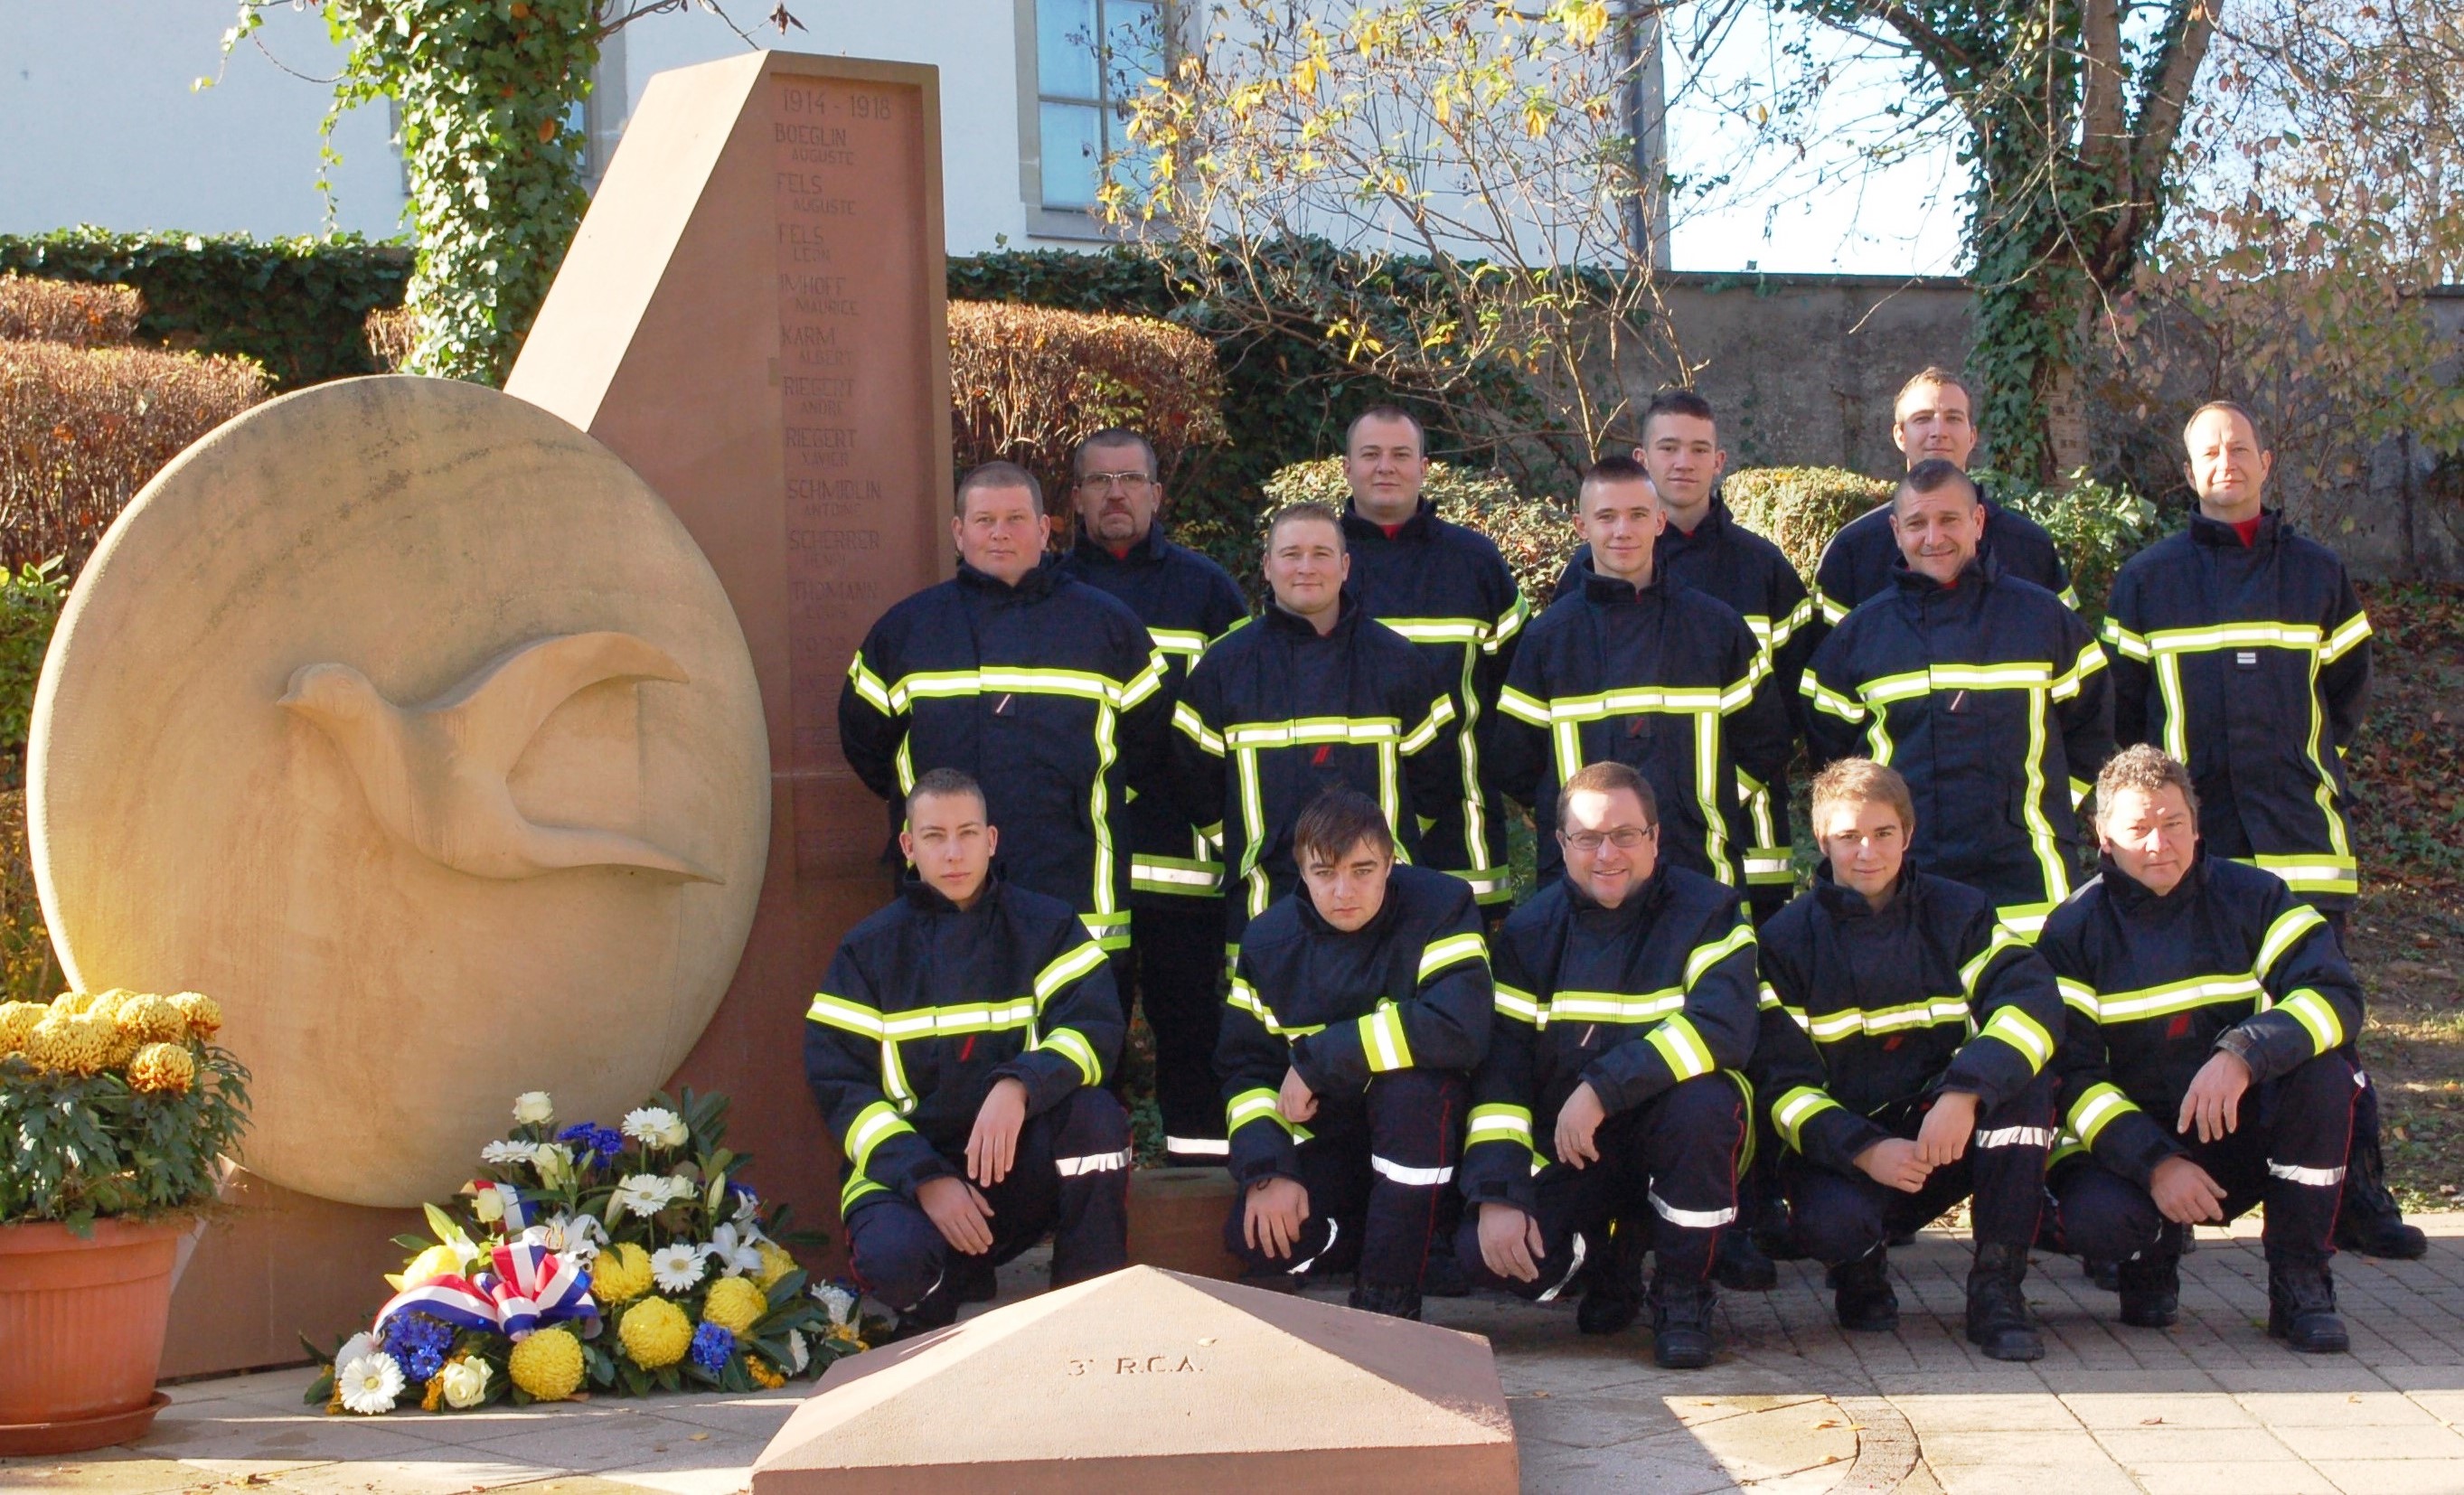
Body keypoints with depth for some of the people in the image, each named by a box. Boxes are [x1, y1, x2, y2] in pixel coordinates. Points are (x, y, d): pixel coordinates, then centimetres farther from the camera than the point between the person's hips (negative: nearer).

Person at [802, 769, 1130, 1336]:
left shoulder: (1046, 927, 4)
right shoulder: (869, 949, 4)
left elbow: (1095, 1029, -11)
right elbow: (838, 1082, -3)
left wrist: (1018, 1087, -32)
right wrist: (924, 1178, -19)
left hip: (1024, 1159, 1)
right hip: (908, 1164, -1)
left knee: (1097, 1113, -30)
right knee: (891, 1259, -34)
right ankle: (963, 1287, 4)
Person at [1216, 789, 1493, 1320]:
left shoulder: (1440, 908, -16)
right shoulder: (1269, 941, -2)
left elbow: (1461, 1027, -32)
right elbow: (1247, 1065, -1)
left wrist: (1315, 1059, -26)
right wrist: (1266, 1172, -19)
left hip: (1428, 1135, -3)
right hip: (1327, 1144, 3)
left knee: (1413, 1081, -36)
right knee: (1254, 1236, -25)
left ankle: (1387, 1297, -23)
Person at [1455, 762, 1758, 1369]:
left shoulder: (1706, 911, -9)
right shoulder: (1531, 929, 0)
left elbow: (1723, 1027, -26)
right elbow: (1500, 1066, -5)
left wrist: (1602, 1090, -33)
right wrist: (1496, 1196, -18)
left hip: (1672, 1139, -2)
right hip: (1567, 1153, 2)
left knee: (1702, 1102, -36)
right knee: (1485, 1253, -23)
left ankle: (1682, 1293, -14)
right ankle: (1609, 1246, 12)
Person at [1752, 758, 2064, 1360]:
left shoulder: (1958, 913, 1)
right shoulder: (1787, 940, -1)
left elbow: (2033, 1000, -18)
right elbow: (1783, 1081, -9)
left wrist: (1965, 1094, -36)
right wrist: (1866, 1151, -28)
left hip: (1949, 1135, 2)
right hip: (1842, 1145, -2)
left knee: (2024, 1073, -27)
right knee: (1832, 1221, -35)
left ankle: (1996, 1286, -21)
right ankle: (1861, 1267, 6)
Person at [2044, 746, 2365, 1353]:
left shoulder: (2251, 897, -3)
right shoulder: (2074, 932, -5)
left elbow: (2337, 996, -16)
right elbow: (2072, 1074, -10)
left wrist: (2243, 1056, -35)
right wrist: (2155, 1163, -26)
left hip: (2246, 1128, 1)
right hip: (2132, 1139, -1)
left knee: (2323, 1070, -28)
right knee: (2093, 1219, -33)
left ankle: (2300, 1281, -15)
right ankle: (2154, 1255, 7)